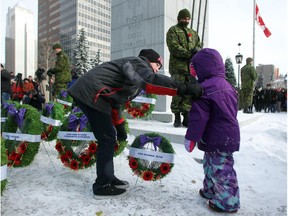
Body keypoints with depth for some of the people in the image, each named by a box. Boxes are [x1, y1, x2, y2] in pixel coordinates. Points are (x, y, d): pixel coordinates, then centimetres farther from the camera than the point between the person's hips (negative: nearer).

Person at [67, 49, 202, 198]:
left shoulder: (134, 71, 24)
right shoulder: (137, 62, -5)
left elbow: (116, 99, 27)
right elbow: (150, 81, -31)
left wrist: (119, 126, 29)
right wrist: (184, 88, -35)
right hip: (90, 94, -10)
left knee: (108, 138, 13)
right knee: (108, 139, -5)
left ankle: (108, 178, 25)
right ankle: (102, 187, 8)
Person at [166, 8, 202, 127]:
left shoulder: (193, 33, 26)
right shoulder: (173, 31, 8)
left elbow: (199, 45, 18)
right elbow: (174, 47, -7)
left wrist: (197, 49, -7)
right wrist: (190, 53, -14)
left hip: (192, 67, 5)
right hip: (178, 66, -5)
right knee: (178, 92, -6)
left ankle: (187, 117, 8)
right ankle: (177, 117, 4)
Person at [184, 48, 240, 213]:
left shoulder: (205, 89, -19)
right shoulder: (227, 85, 11)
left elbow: (198, 117, -21)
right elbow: (233, 111, 20)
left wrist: (191, 137, -14)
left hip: (217, 139, -10)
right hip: (230, 134, 10)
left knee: (221, 170, 4)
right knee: (211, 165, 23)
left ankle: (228, 201, 19)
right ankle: (211, 190, 39)